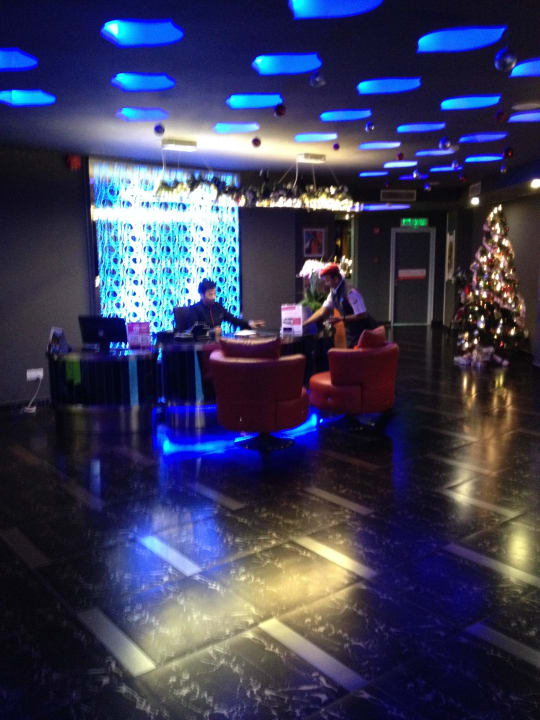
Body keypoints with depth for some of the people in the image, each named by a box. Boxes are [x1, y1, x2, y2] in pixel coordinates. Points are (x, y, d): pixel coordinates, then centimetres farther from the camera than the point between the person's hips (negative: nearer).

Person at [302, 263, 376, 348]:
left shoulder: (350, 292, -25)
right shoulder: (333, 293, 0)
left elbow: (362, 315, -24)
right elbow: (323, 311, 2)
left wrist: (341, 319, -22)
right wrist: (303, 324, -3)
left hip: (364, 331, -8)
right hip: (351, 334, 8)